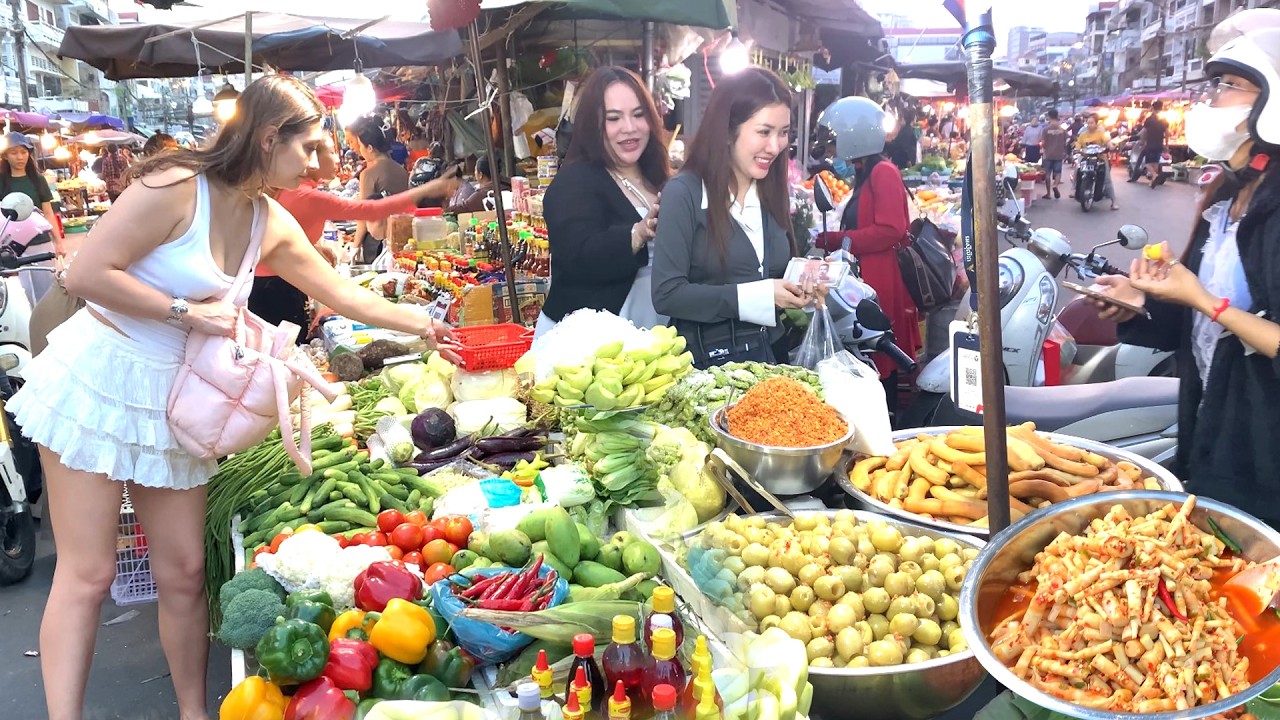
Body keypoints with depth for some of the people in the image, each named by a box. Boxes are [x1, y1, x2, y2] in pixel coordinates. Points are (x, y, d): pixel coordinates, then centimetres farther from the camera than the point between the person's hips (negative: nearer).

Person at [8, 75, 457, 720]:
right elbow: (86, 275, -18)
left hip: (175, 401, 6)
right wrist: (188, 311, -17)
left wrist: (423, 325, 15)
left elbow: (341, 293, 15)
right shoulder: (176, 187, -15)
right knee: (87, 574, -3)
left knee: (183, 571, 8)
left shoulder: (272, 224, 6)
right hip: (97, 382, -6)